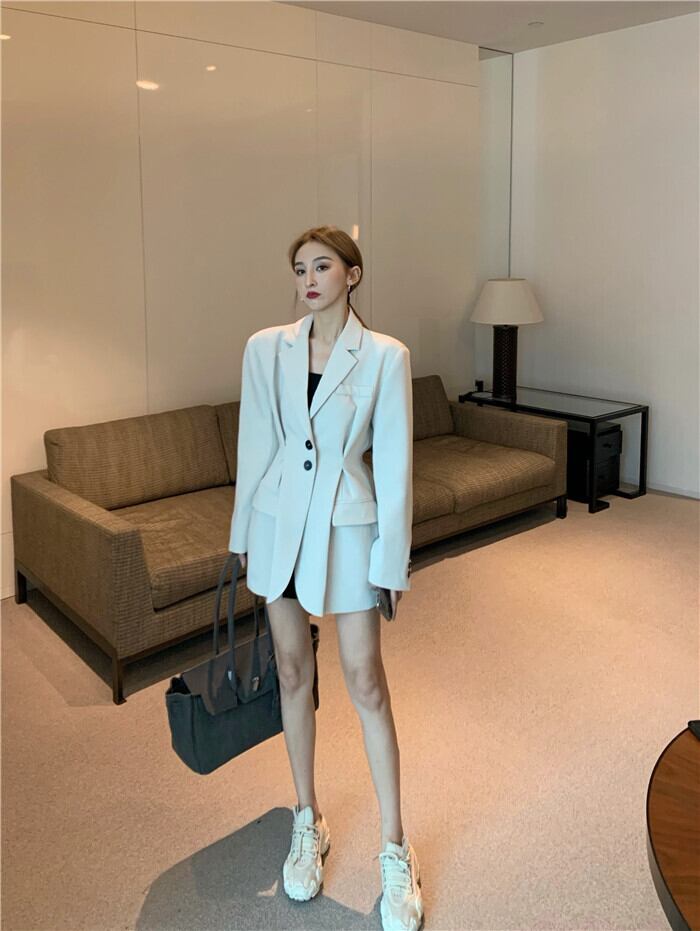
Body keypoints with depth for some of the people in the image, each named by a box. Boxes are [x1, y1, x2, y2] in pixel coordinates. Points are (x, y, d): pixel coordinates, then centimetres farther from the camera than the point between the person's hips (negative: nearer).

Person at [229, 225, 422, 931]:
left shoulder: (385, 356, -7)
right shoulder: (265, 348, 1)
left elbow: (394, 463, -6)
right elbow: (254, 447, 6)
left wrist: (391, 559, -7)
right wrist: (243, 535, 9)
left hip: (349, 527, -3)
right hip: (280, 522, 3)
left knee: (365, 682, 2)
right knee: (293, 673, 13)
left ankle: (394, 849, 18)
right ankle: (308, 822, 32)